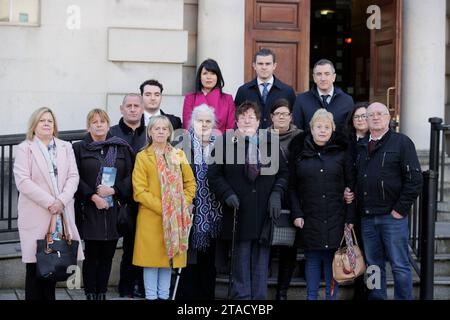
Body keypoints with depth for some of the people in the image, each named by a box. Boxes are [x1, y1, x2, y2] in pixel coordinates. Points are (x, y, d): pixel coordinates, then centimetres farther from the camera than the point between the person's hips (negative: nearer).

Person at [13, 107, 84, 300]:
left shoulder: (65, 147, 15)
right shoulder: (24, 148, 3)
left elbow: (73, 176, 6)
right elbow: (23, 181, -8)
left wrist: (62, 200, -10)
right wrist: (49, 202, -14)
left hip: (62, 214, 3)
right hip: (36, 215, -3)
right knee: (35, 265, -2)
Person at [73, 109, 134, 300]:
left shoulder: (122, 148, 9)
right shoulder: (79, 149, 4)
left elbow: (130, 176, 4)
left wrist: (113, 190, -11)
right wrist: (93, 196, -13)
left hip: (114, 210, 2)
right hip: (89, 210, -2)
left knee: (107, 255, 6)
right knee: (91, 254, -1)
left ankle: (102, 293, 13)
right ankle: (91, 294, 6)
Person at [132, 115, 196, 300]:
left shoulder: (179, 155, 11)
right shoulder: (142, 157, -1)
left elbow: (190, 183, 12)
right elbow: (139, 191, -7)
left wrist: (183, 205, -4)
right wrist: (162, 208, -14)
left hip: (175, 220, 3)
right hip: (151, 218, -3)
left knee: (169, 258, 7)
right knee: (151, 259, -1)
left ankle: (164, 295, 17)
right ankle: (151, 296, 7)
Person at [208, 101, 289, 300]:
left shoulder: (271, 142, 11)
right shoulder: (225, 142, 4)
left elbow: (283, 172, 12)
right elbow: (214, 174, 3)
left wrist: (276, 194, -3)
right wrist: (227, 194, -11)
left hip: (264, 212, 2)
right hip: (239, 210, -2)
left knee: (261, 259, 5)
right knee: (241, 257, 0)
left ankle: (259, 297, 13)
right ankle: (242, 296, 8)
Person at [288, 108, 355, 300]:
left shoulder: (341, 153, 4)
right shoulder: (299, 153, 6)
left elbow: (351, 186, 3)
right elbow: (292, 187, 7)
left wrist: (350, 218, -2)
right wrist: (296, 214, -2)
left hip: (335, 218, 0)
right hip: (309, 218, 1)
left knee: (332, 258, 2)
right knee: (312, 258, 5)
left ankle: (331, 296, 11)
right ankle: (311, 296, 14)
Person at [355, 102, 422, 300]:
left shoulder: (402, 142, -1)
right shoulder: (360, 146, 14)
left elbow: (414, 180, -7)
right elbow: (353, 180, 19)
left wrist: (401, 209, -11)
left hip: (393, 216, -5)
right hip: (367, 217, 5)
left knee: (400, 266, 0)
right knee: (373, 265, 11)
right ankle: (376, 298, 21)